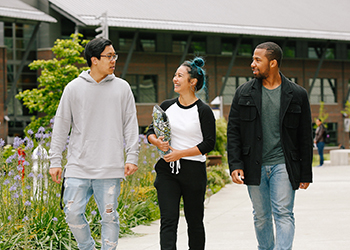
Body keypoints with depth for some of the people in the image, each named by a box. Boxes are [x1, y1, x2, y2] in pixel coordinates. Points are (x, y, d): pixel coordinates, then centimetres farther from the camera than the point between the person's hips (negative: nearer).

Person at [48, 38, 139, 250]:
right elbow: (61, 125, 5)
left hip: (110, 169, 0)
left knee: (109, 216, 1)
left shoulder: (122, 88, 6)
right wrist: (55, 161, 2)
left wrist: (132, 157, -1)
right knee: (73, 213, -1)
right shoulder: (74, 88, 3)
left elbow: (130, 124, 8)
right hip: (78, 167, 0)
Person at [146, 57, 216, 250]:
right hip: (167, 170, 3)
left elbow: (209, 143, -9)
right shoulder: (167, 107, 8)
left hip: (194, 170, -3)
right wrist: (157, 142, -8)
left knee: (194, 220, 9)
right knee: (168, 220, -8)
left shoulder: (203, 111, -5)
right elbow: (151, 131, 15)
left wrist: (181, 153, -16)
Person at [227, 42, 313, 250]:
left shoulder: (297, 94, 1)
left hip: (283, 165, -2)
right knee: (261, 217, 10)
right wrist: (235, 165, -5)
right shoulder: (244, 93, 6)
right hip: (255, 167, 2)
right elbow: (233, 131, 5)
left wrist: (305, 174, 2)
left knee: (283, 214, -10)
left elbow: (305, 137, 4)